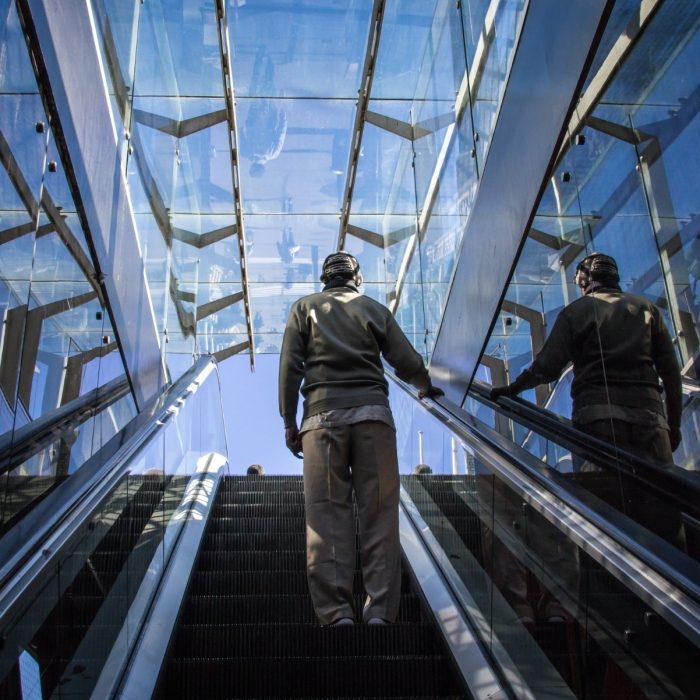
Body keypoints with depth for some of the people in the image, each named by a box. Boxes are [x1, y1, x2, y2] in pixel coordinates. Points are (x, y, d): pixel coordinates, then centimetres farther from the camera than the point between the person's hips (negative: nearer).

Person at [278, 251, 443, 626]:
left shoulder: (304, 307, 16)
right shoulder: (375, 308, 17)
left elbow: (289, 367, 6)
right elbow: (408, 363, 12)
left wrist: (289, 421, 8)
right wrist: (426, 387, 32)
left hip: (323, 414, 0)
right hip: (373, 412, 1)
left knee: (327, 513, -3)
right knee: (379, 511, -1)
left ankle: (337, 614, -11)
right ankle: (380, 613, -6)